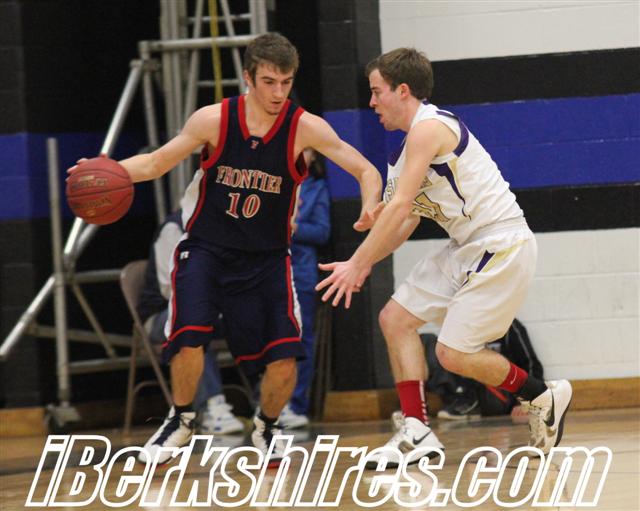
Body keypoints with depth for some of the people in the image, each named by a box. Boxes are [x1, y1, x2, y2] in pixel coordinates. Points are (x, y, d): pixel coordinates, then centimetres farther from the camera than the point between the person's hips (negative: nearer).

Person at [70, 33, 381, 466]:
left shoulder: (305, 128, -13)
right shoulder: (213, 120, -11)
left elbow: (367, 172, -13)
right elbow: (156, 163, 2)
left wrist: (370, 207, -36)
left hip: (267, 257, 0)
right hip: (206, 249, 0)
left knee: (284, 358, -12)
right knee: (189, 341, -20)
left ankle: (267, 427, 21)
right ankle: (181, 420, 11)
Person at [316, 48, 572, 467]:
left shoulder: (428, 127, -16)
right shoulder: (414, 140, 16)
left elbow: (400, 207, -22)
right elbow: (409, 219, 20)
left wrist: (356, 264, -19)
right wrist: (367, 262, 7)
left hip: (504, 246, -10)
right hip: (468, 249, 10)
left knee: (454, 354, -10)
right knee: (395, 318, 5)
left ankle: (543, 397, 11)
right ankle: (417, 432, 3)